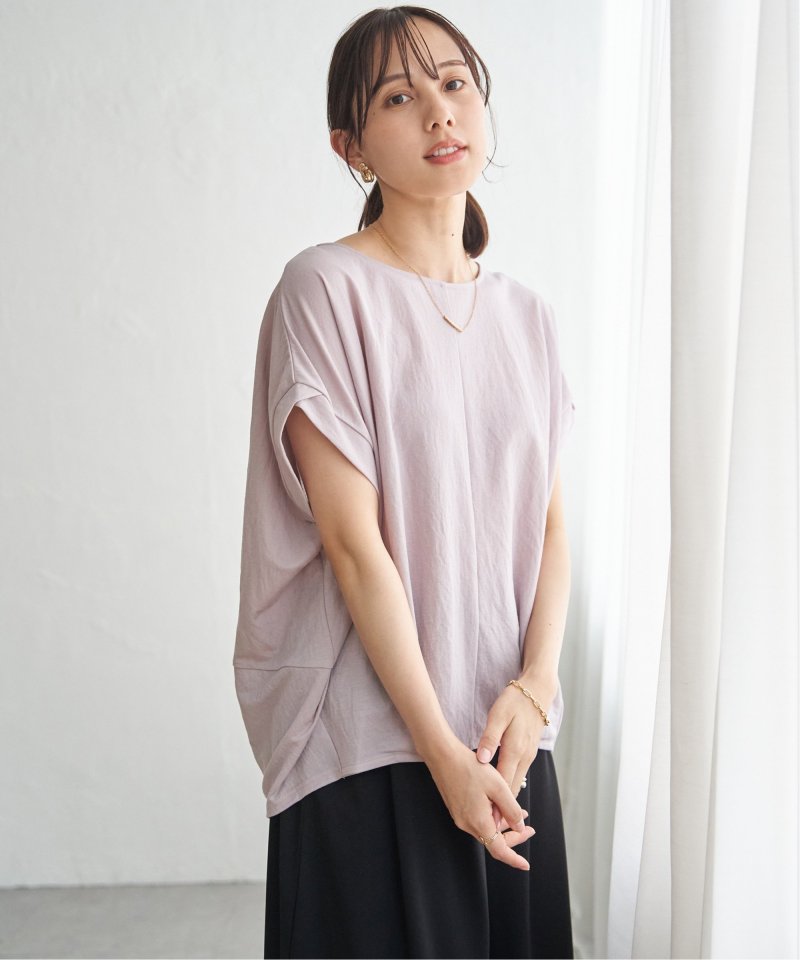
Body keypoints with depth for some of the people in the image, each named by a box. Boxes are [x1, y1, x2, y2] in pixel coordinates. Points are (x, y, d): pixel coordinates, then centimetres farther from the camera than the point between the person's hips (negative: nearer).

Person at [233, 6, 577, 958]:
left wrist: (535, 683, -7)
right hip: (373, 740, -5)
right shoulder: (327, 288, -9)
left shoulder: (525, 313, 9)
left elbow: (551, 521, 7)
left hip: (510, 732, 5)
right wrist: (441, 748, -14)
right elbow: (352, 540, -14)